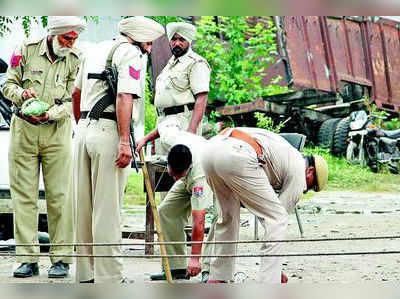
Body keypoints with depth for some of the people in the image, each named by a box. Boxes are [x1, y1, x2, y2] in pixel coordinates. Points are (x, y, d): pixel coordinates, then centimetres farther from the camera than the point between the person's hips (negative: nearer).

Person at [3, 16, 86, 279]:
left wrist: (51, 114, -20)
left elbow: (72, 100, -3)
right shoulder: (26, 50, 0)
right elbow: (8, 84, 5)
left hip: (57, 131, -1)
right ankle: (28, 260, 4)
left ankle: (61, 259, 3)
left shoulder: (74, 60, 0)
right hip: (23, 129, 1)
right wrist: (21, 94, -16)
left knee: (60, 196, -3)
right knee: (24, 196, 0)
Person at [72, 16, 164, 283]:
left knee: (84, 206, 12)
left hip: (84, 130, 8)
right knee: (108, 209, -6)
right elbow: (124, 97, -18)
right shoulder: (132, 54, -6)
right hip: (109, 132, -8)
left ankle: (86, 273, 18)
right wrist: (124, 141, -22)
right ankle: (109, 276, -4)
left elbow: (76, 93, 26)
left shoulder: (97, 50, 19)